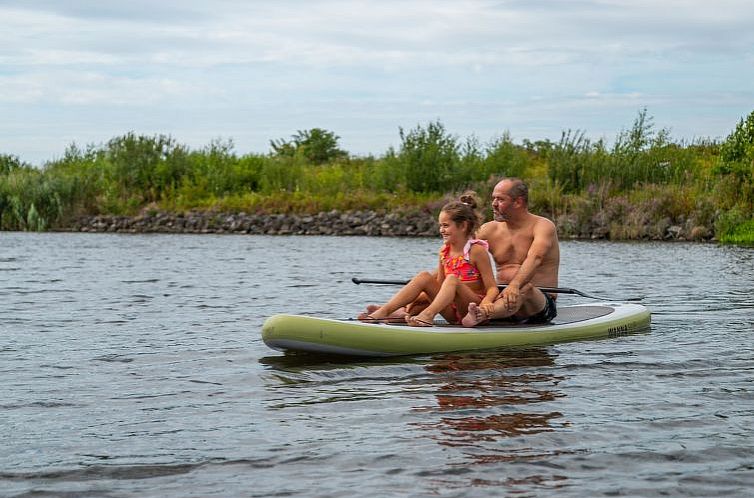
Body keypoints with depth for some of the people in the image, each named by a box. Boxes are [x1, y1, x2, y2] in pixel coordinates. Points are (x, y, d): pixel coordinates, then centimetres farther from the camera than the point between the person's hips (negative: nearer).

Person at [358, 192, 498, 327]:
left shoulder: (476, 250, -8)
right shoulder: (444, 251, 11)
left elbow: (492, 288, -10)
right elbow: (439, 286, 15)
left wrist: (484, 305, -29)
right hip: (452, 312, 6)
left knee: (452, 279, -31)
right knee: (425, 277, -12)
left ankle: (427, 315, -51)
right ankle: (384, 311, -24)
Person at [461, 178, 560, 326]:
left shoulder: (544, 226, -4)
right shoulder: (489, 230, 12)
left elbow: (535, 258, -25)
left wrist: (515, 285, -44)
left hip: (541, 305, -7)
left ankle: (481, 314, -66)